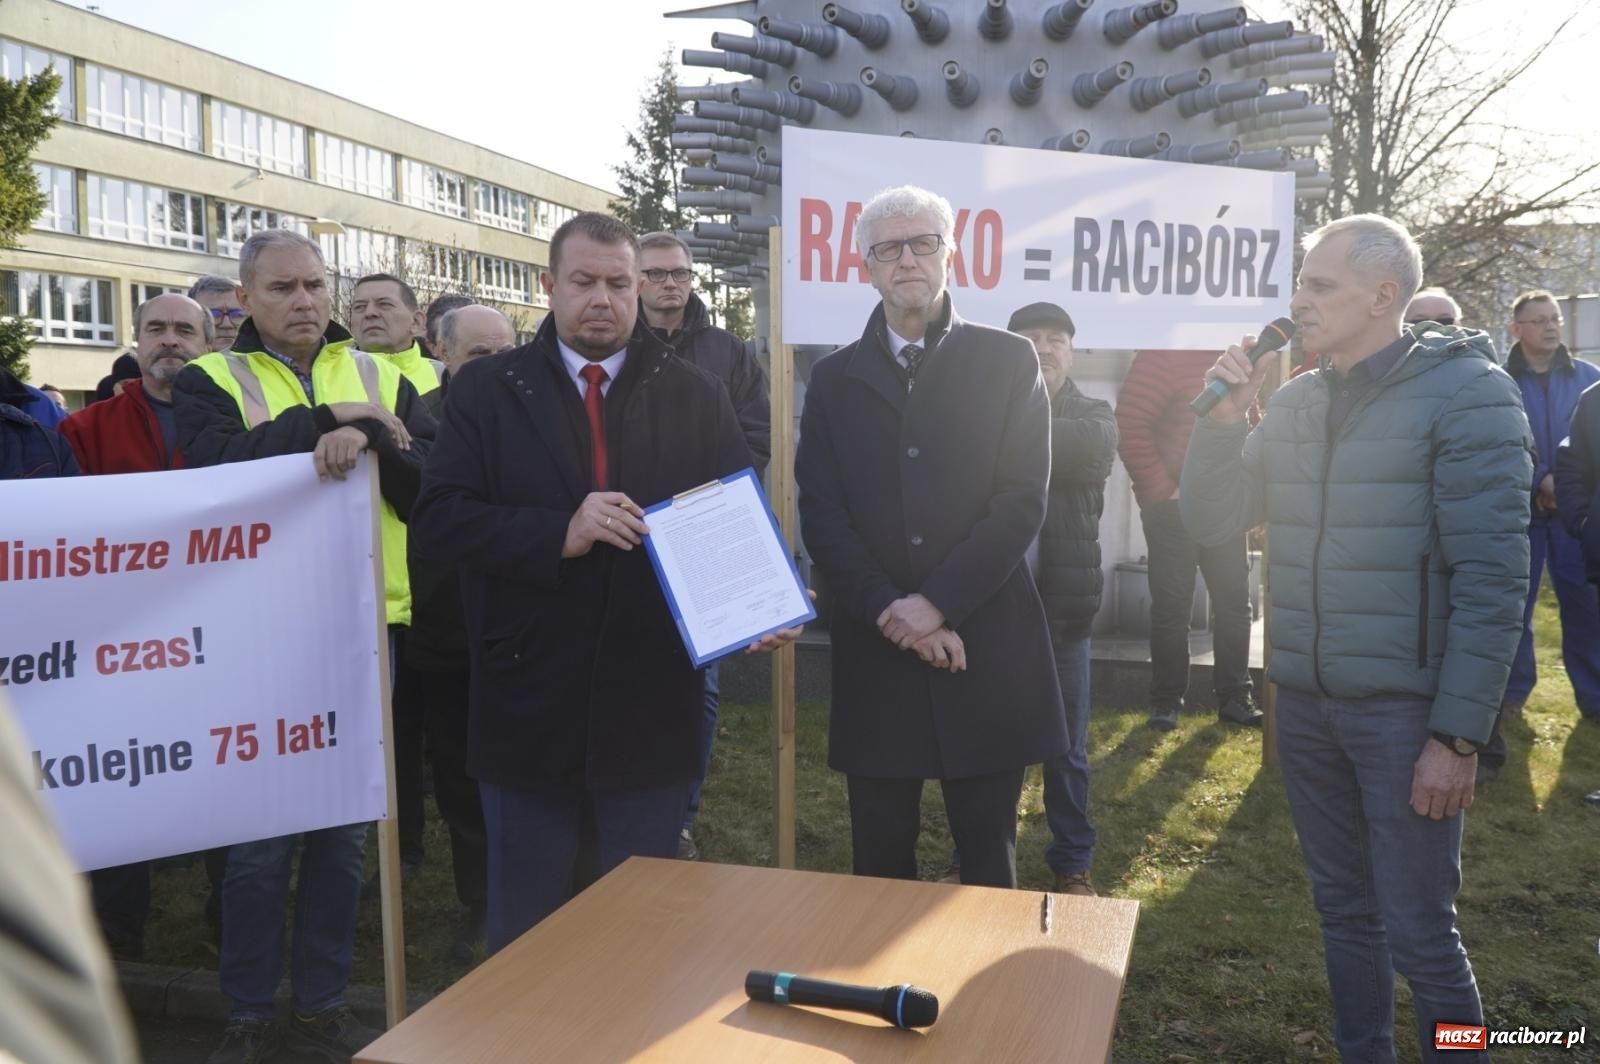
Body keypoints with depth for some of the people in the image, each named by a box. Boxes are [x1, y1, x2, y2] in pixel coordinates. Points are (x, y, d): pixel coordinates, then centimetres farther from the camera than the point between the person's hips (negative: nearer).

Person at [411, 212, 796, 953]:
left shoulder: (695, 396, 4)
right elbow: (437, 520, -7)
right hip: (527, 708, 0)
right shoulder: (486, 390, 2)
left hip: (651, 710, 1)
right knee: (524, 931, 16)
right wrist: (559, 533, -20)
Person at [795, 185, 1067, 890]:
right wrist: (890, 611, -10)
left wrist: (936, 603, -13)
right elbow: (820, 515, 1)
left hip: (986, 648, -1)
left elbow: (1022, 502, -5)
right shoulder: (835, 378, 9)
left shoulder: (1007, 362, 4)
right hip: (874, 651, 2)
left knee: (988, 858, 9)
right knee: (879, 859, 11)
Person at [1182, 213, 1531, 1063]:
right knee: (1344, 910, 16)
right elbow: (1210, 523, 8)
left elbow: (1492, 580, -14)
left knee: (1417, 931, 1)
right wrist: (1222, 417, -7)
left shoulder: (1463, 391, -10)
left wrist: (1459, 734, -17)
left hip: (1405, 709, -5)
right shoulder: (1295, 403, 7)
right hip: (1304, 703, 6)